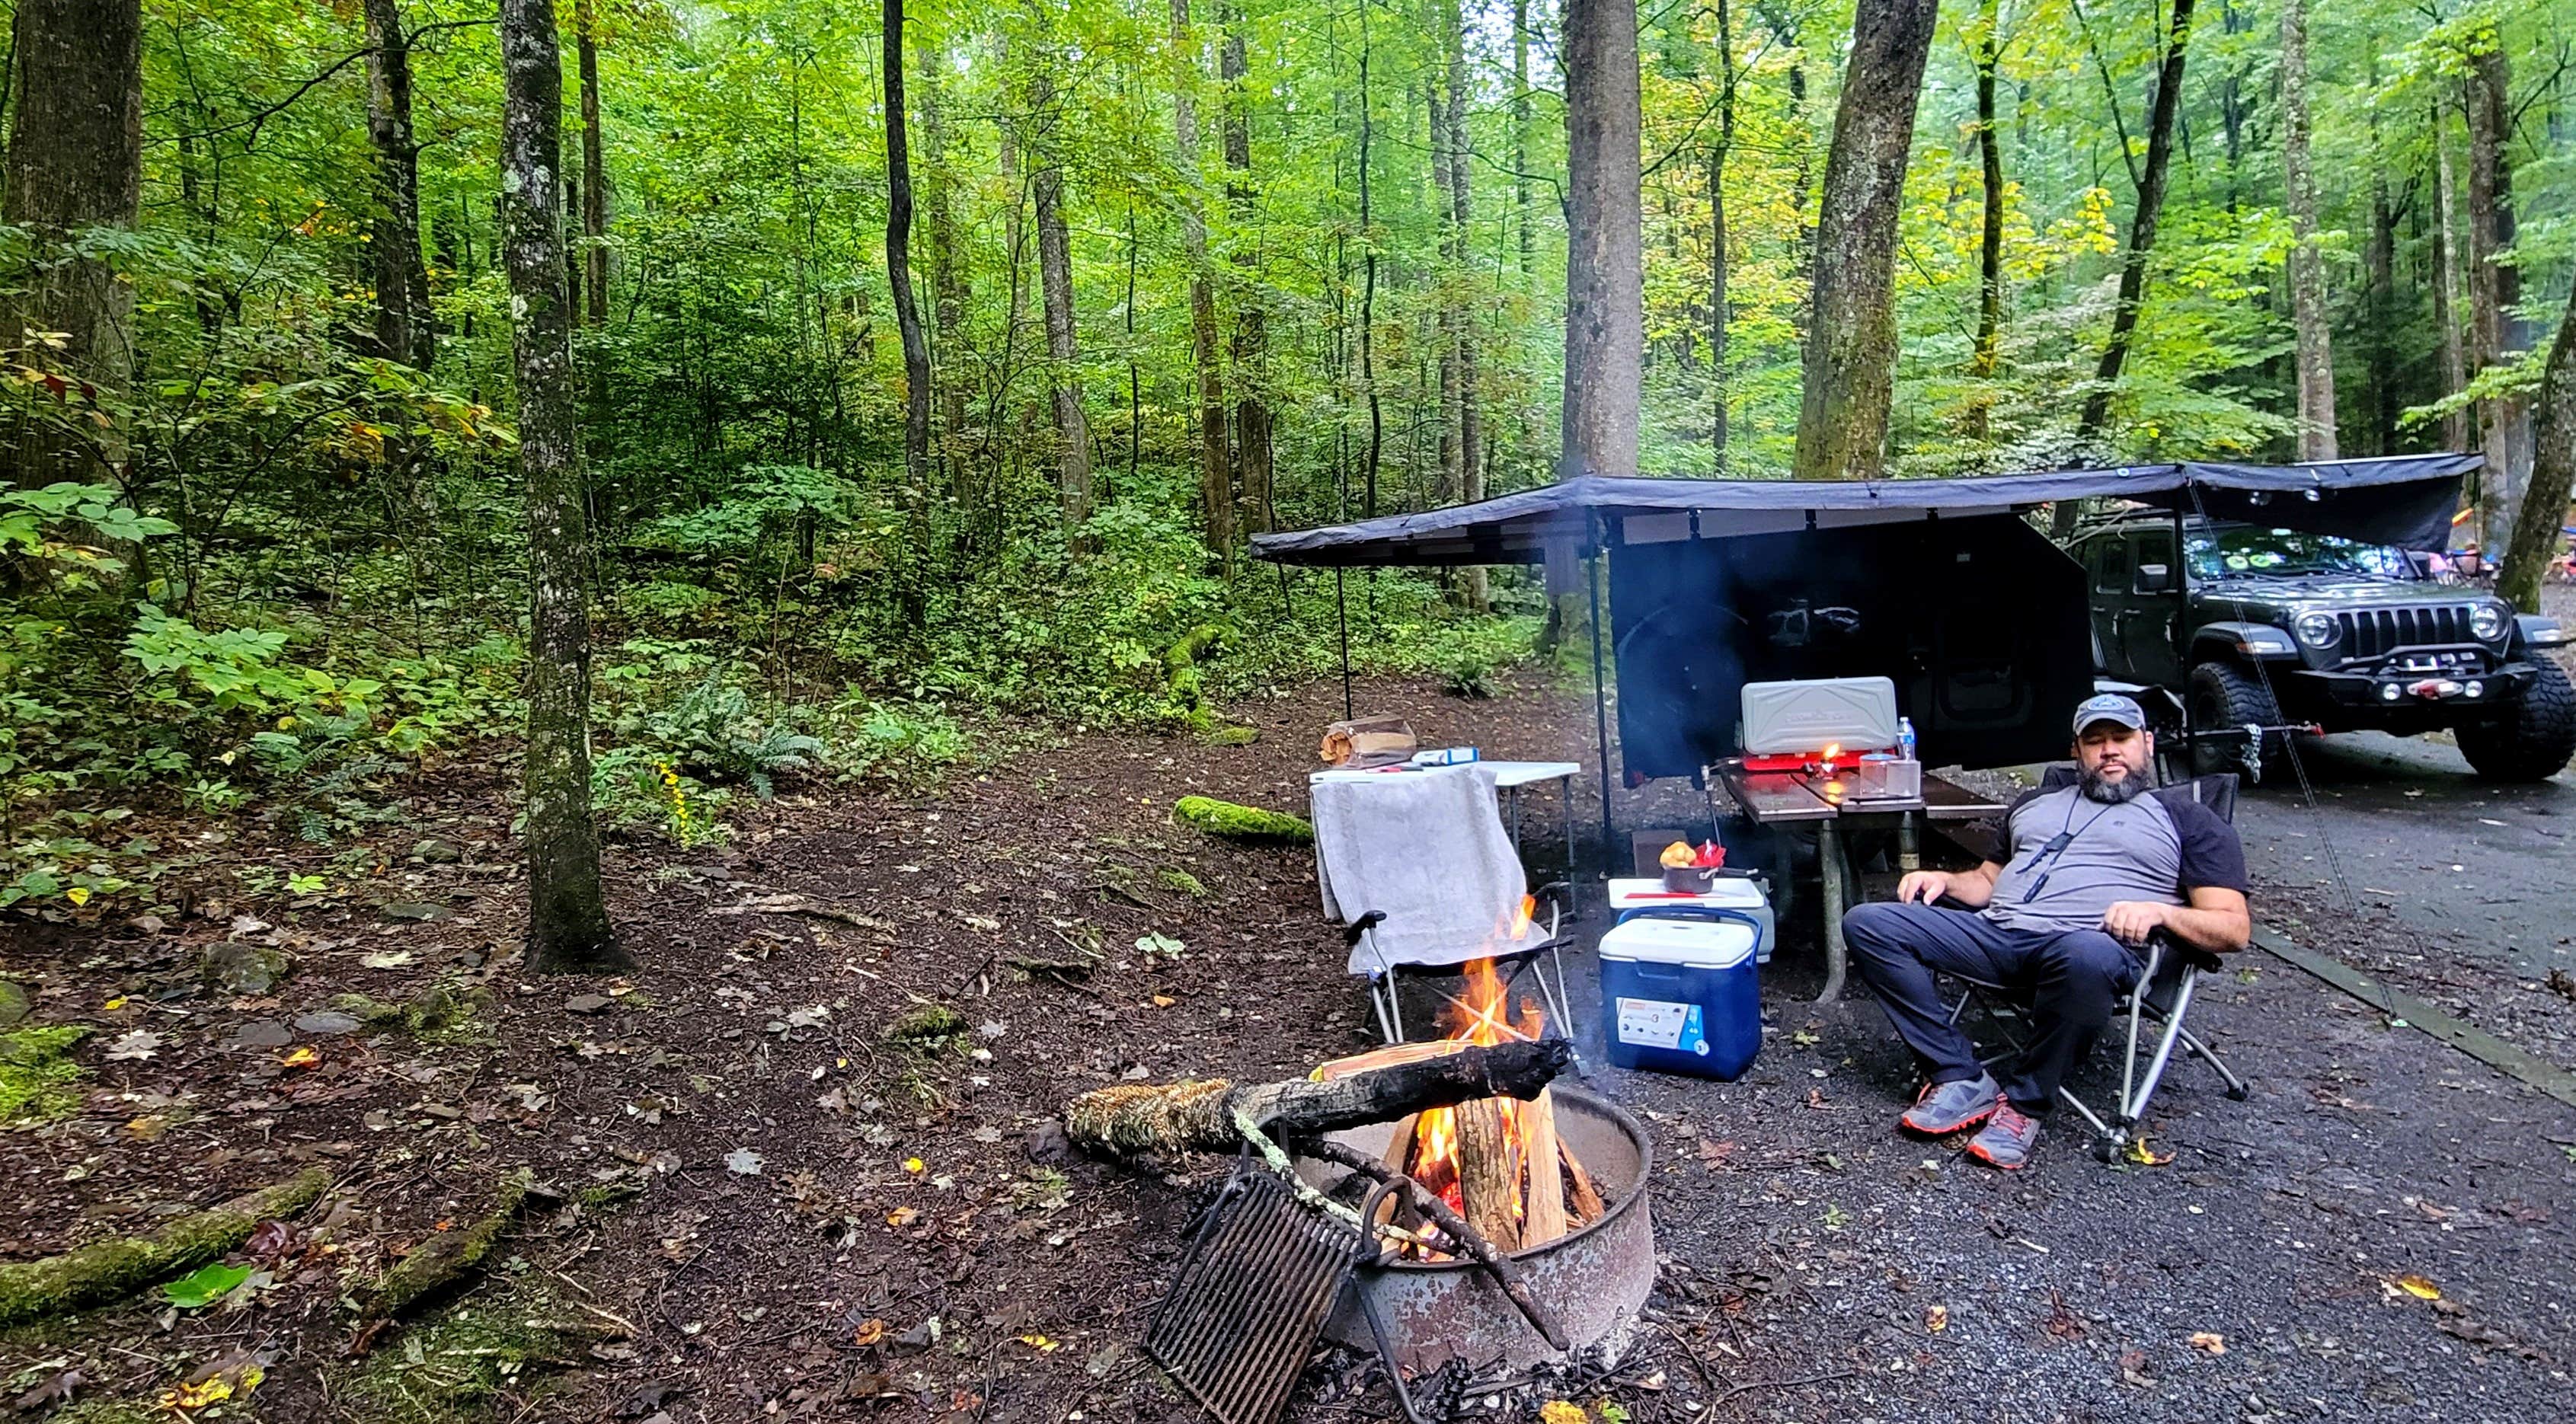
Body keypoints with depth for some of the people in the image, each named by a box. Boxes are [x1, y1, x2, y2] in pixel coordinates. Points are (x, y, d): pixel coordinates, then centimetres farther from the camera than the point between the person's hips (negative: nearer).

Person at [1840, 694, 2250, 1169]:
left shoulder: (2186, 819, 18)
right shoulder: (2034, 804, 32)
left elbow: (2234, 928, 9)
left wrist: (2159, 910, -12)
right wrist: (1945, 879, 10)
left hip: (2091, 944, -5)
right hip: (1994, 930, 5)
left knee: (2087, 957, -44)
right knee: (1867, 924, -17)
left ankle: (2024, 1103, -19)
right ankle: (1963, 1079, -16)